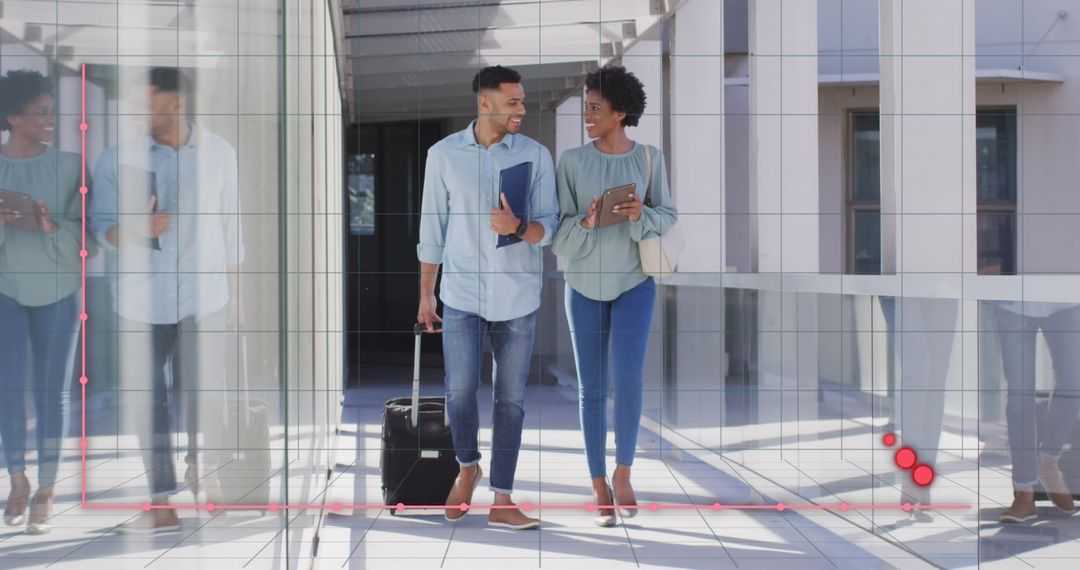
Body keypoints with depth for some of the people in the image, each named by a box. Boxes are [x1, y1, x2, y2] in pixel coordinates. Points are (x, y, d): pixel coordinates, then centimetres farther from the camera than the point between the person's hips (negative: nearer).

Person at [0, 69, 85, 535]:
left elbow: (83, 232, -4)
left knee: (52, 390, 3)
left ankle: (45, 493, 12)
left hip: (58, 290, 0)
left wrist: (55, 227, -24)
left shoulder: (68, 165, -3)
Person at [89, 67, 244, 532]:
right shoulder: (118, 158, -5)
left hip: (204, 297, 0)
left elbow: (230, 227, 7)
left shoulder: (218, 154, 0)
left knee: (204, 394, 3)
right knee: (146, 399, 2)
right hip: (142, 300, 0)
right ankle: (161, 502, 12)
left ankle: (202, 467, 33)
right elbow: (100, 224, -1)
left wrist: (233, 294, 11)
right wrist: (134, 231, -24)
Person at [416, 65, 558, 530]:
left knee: (511, 399, 3)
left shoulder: (537, 155, -1)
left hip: (517, 299, 0)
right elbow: (433, 228, 6)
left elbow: (548, 227, -3)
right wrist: (425, 295, 8)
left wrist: (518, 227, -26)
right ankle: (467, 468, 22)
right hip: (462, 295, 0)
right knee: (460, 392, -7)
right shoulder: (443, 155, 0)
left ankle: (502, 501, 11)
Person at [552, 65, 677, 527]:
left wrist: (641, 215, -21)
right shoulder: (572, 161, -5)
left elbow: (667, 216, 1)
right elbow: (559, 234, -6)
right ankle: (599, 487, 14)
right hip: (585, 284, 1)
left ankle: (623, 471, 4)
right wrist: (585, 223, -28)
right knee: (592, 388, 3)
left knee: (627, 378, -17)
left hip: (634, 282, -1)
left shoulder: (648, 157, -4)